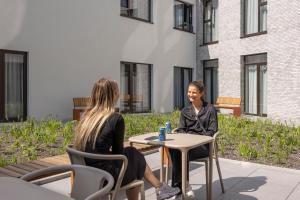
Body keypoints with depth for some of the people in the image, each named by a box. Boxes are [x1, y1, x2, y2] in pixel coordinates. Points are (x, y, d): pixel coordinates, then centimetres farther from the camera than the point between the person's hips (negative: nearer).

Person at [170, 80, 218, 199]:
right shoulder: (185, 111, 18)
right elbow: (181, 130, 12)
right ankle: (185, 185, -22)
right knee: (173, 148, -31)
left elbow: (212, 132, -2)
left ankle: (179, 186, -16)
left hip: (203, 145, -4)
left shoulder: (210, 110, 5)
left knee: (182, 152, -33)